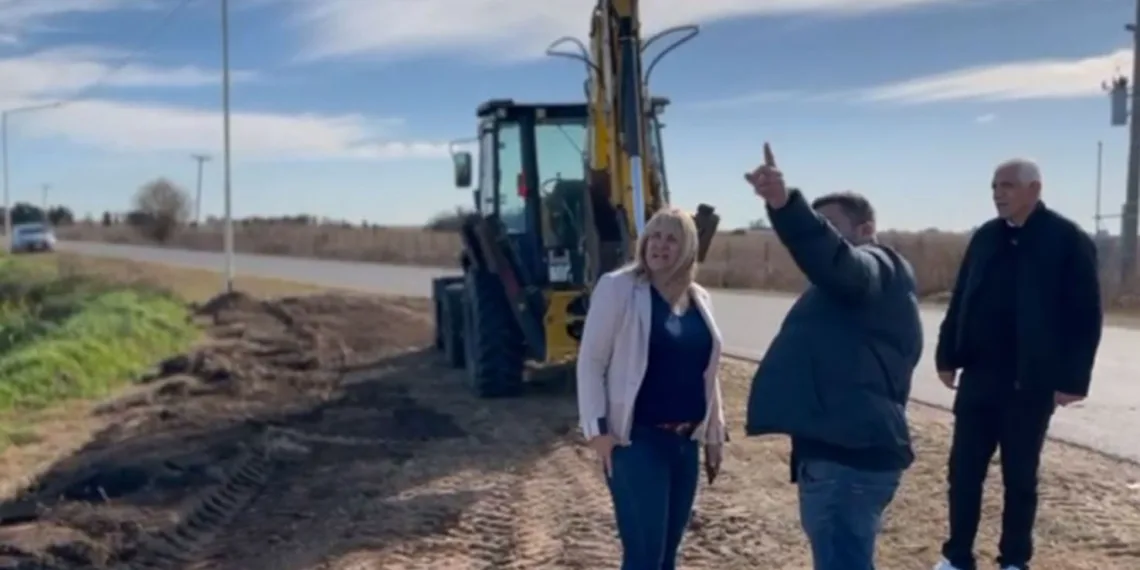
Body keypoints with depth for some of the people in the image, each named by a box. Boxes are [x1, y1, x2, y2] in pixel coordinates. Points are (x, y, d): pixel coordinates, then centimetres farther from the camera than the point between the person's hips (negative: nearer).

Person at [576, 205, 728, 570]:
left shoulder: (699, 298, 10)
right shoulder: (618, 287, -7)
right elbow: (591, 361, -8)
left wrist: (715, 432, 16)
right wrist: (597, 429, -14)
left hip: (686, 439, 6)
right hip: (637, 439, -6)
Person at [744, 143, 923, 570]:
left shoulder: (877, 270, -8)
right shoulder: (850, 290, 24)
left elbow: (831, 257, -31)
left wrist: (785, 205, -47)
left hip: (847, 456, -11)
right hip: (846, 451, 11)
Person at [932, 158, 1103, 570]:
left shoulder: (1069, 241, -8)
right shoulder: (985, 237, 7)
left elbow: (1085, 316, -9)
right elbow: (960, 301, 10)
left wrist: (1073, 378, -12)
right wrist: (947, 356, 7)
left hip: (1032, 383, -4)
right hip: (978, 376, 4)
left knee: (1020, 477, 9)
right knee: (963, 471, 7)